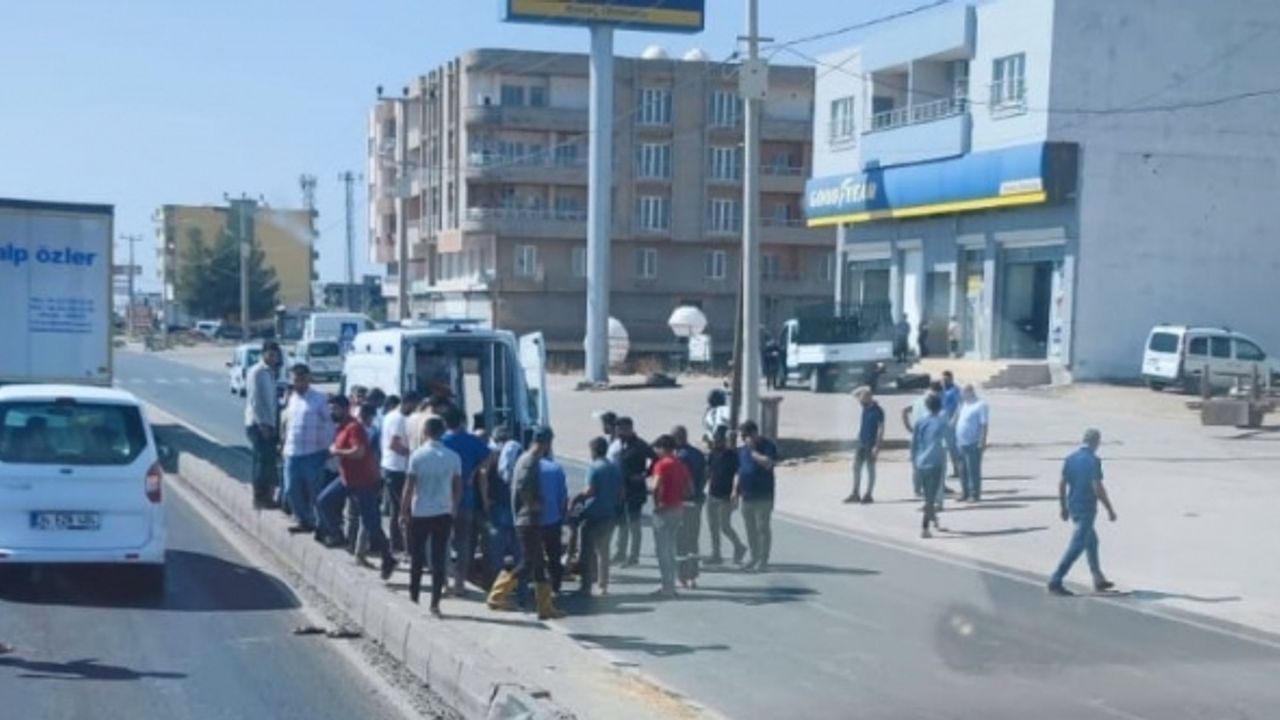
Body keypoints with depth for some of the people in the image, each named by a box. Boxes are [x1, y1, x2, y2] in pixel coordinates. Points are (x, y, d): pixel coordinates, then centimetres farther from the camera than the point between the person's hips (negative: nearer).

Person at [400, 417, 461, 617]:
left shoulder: (417, 456, -9)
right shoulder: (453, 457, -2)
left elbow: (409, 487, -8)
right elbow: (458, 488, 3)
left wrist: (403, 512, 0)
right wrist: (454, 508, 16)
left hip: (420, 513, -1)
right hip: (443, 513, 2)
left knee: (417, 558, 12)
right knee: (439, 559, 4)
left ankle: (413, 597, 20)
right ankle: (435, 603, 3)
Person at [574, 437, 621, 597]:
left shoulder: (593, 468, -13)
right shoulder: (616, 468, 7)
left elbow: (590, 491, -20)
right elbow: (621, 492, 10)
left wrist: (576, 498, -7)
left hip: (593, 515, -6)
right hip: (610, 515, 6)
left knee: (588, 551, 1)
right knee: (603, 550, 15)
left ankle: (586, 586, 1)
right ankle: (603, 585, 16)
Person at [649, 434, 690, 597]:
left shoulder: (662, 464, -14)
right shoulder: (681, 464, 11)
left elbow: (656, 487, -27)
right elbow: (689, 487, 14)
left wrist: (657, 503, -15)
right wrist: (678, 497, 9)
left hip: (664, 509, -8)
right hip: (678, 508, 8)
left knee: (662, 549, -1)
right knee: (670, 548, 17)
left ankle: (667, 586, -2)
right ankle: (671, 585, 21)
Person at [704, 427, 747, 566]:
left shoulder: (733, 455, -11)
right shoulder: (713, 454, 7)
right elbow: (708, 471, 16)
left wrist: (734, 494, -20)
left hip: (725, 497, -7)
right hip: (712, 494, 7)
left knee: (724, 526, -4)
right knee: (713, 526, 8)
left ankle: (739, 547, 19)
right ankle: (716, 555, 15)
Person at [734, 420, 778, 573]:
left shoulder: (768, 446, -8)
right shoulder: (742, 449, 13)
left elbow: (767, 463, -25)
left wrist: (753, 451, -18)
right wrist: (736, 490, 13)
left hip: (763, 496, -7)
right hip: (747, 496, 7)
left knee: (763, 528, -3)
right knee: (750, 529, 12)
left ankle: (763, 561, 2)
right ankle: (755, 558, 22)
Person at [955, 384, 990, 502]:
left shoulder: (980, 405, -9)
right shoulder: (964, 405, 16)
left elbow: (984, 425, -14)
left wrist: (983, 441, -19)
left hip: (973, 443, -8)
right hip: (961, 443, 8)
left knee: (973, 470, -4)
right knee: (963, 470, 12)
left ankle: (975, 494, 1)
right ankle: (965, 493, 20)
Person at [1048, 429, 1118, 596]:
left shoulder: (1070, 459, 6)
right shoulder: (1093, 460, -15)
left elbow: (1062, 485, 7)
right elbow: (1097, 488, -19)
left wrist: (1064, 507, 16)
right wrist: (1110, 509, -11)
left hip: (1073, 507, 8)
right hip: (1087, 508, -8)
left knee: (1091, 541, 21)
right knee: (1076, 545, -5)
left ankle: (1099, 580, 28)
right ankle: (1056, 581, -10)